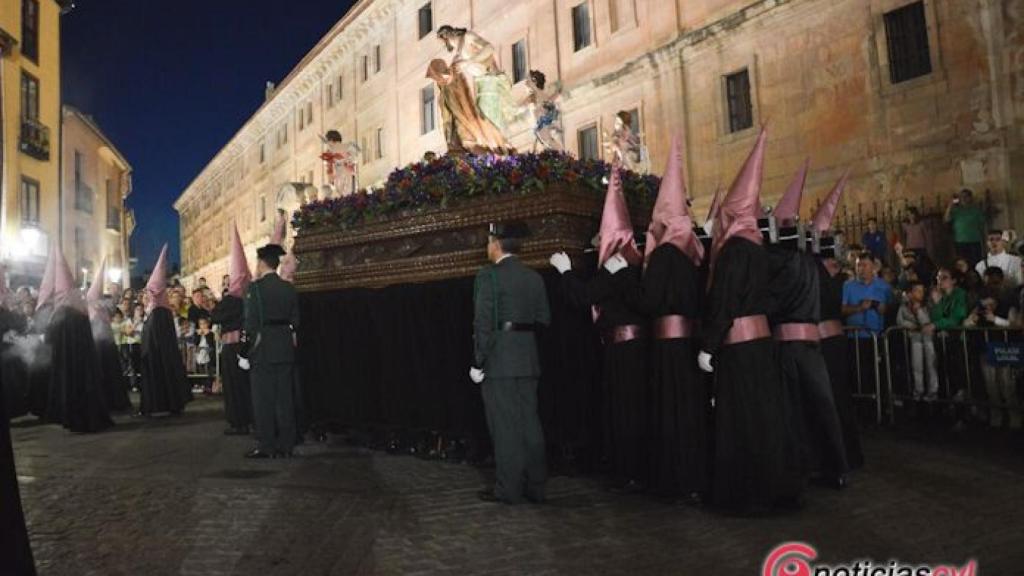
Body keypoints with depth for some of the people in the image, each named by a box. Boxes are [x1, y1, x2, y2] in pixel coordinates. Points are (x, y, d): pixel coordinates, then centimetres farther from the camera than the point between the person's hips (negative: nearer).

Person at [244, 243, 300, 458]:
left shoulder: (255, 287, -9)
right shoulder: (289, 288, 7)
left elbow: (251, 321, -12)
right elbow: (295, 320, 9)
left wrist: (249, 345, -4)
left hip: (263, 349, -5)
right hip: (285, 348, 5)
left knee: (263, 398, 2)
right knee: (284, 397, 8)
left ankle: (266, 445, 5)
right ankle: (285, 446, 13)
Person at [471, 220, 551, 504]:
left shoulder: (489, 275, -10)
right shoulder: (534, 277, 10)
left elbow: (483, 323, -15)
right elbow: (544, 319, 10)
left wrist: (478, 363, -10)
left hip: (498, 361, -6)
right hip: (527, 360, 6)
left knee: (505, 425, 0)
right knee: (529, 422, 11)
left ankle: (508, 488, 6)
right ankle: (534, 485, 17)